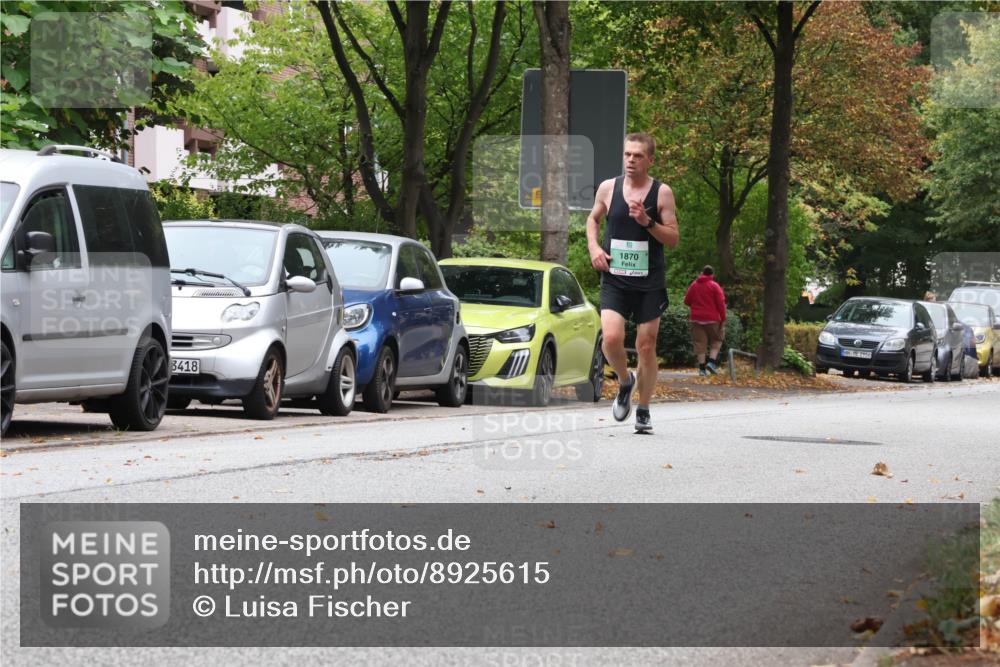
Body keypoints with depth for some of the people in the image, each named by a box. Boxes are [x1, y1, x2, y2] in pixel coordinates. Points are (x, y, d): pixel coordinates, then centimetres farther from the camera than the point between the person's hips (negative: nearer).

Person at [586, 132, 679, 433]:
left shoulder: (662, 192, -3)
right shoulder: (608, 188, 3)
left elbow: (673, 239, -2)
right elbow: (593, 219, 20)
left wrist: (648, 222, -19)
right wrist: (594, 247, 2)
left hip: (649, 281, -1)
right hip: (614, 279, 1)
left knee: (646, 346, 4)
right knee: (611, 338, -18)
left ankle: (643, 411, 19)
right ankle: (625, 381, 14)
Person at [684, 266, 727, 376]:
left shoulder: (694, 285, 7)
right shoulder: (715, 286, -4)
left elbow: (687, 301, 12)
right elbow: (721, 304, -8)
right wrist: (723, 319, -3)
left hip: (697, 319, 3)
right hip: (712, 319, -3)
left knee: (700, 343, 4)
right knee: (716, 341, 10)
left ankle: (702, 368, 0)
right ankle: (712, 362, -8)